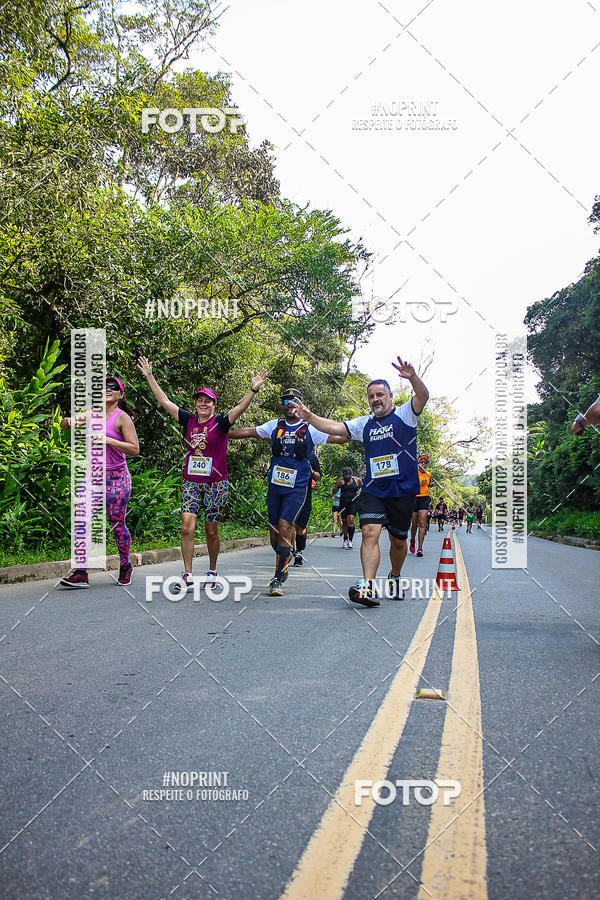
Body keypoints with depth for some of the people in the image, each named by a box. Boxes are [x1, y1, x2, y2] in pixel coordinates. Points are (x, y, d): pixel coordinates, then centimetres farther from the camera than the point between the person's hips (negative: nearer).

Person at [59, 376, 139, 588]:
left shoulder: (122, 417, -6)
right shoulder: (93, 414, 11)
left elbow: (135, 450, -13)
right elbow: (64, 425, 18)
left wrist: (108, 440, -22)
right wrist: (68, 421, -6)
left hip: (116, 478, -5)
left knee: (117, 525, 3)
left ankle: (126, 566, 26)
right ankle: (81, 573, -8)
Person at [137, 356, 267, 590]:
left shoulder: (221, 422, -2)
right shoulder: (189, 421, 6)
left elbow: (240, 408, -17)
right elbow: (164, 401, 9)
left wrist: (254, 390, -31)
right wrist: (149, 376, 9)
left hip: (216, 483, -2)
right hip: (191, 482, 3)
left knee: (211, 531, 4)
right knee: (187, 527, -9)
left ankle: (212, 572, 23)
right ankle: (188, 576, -4)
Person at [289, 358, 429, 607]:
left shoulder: (404, 415, 1)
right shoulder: (364, 424, 12)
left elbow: (423, 396, -17)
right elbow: (334, 427, 6)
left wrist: (413, 377, -38)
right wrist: (309, 416, -9)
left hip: (403, 491, -2)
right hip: (372, 491, 2)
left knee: (398, 540, 10)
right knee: (370, 533, -17)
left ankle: (395, 577, 36)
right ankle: (367, 587, -27)